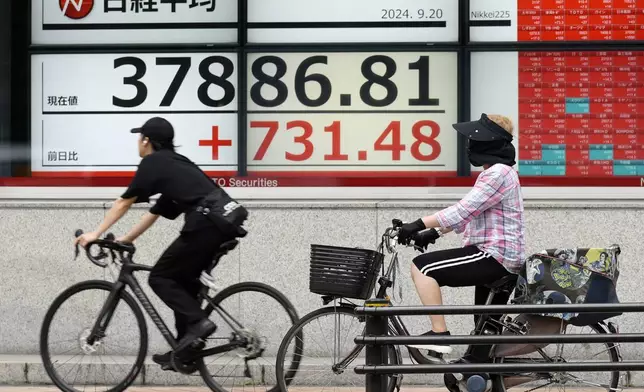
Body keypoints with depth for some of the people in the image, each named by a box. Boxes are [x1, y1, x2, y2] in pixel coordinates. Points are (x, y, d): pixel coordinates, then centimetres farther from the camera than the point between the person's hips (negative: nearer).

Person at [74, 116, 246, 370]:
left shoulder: (152, 163, 5)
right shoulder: (174, 163, 30)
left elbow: (123, 203, 6)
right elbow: (155, 213, 34)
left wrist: (96, 234, 12)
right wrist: (126, 240, 37)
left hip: (205, 222, -9)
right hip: (224, 221, 9)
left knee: (160, 278, 3)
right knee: (183, 280, 19)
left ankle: (198, 321, -13)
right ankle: (184, 350, 19)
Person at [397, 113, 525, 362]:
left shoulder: (498, 174, -15)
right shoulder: (498, 171, 18)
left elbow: (462, 211, -23)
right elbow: (468, 215, 21)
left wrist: (419, 224, -23)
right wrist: (435, 232, 13)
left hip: (494, 256, -11)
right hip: (503, 262, 11)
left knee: (422, 267, -15)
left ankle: (439, 333, -15)